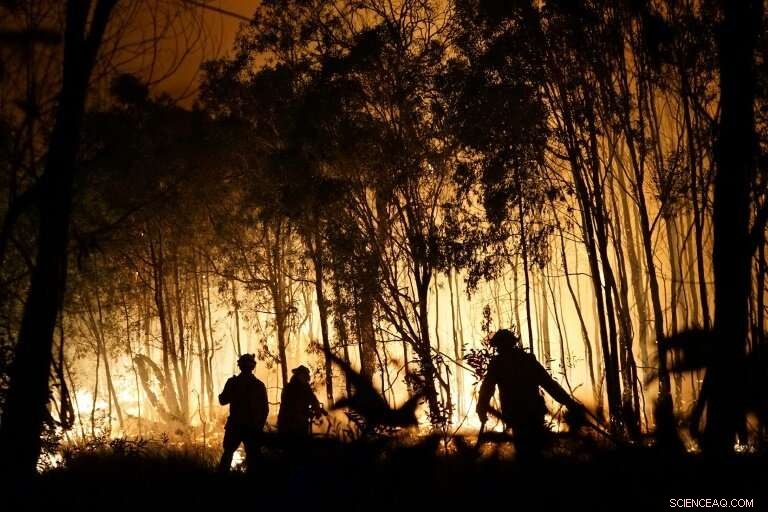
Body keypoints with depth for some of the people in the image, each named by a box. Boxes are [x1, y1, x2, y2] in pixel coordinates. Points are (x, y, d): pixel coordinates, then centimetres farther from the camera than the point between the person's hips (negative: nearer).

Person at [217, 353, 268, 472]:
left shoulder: (232, 382, -5)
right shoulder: (259, 385, -2)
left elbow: (223, 400, 1)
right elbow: (265, 408, -1)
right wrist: (260, 425, 10)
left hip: (235, 425, 0)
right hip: (253, 427, 0)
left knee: (228, 453, 15)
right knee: (252, 456, 6)